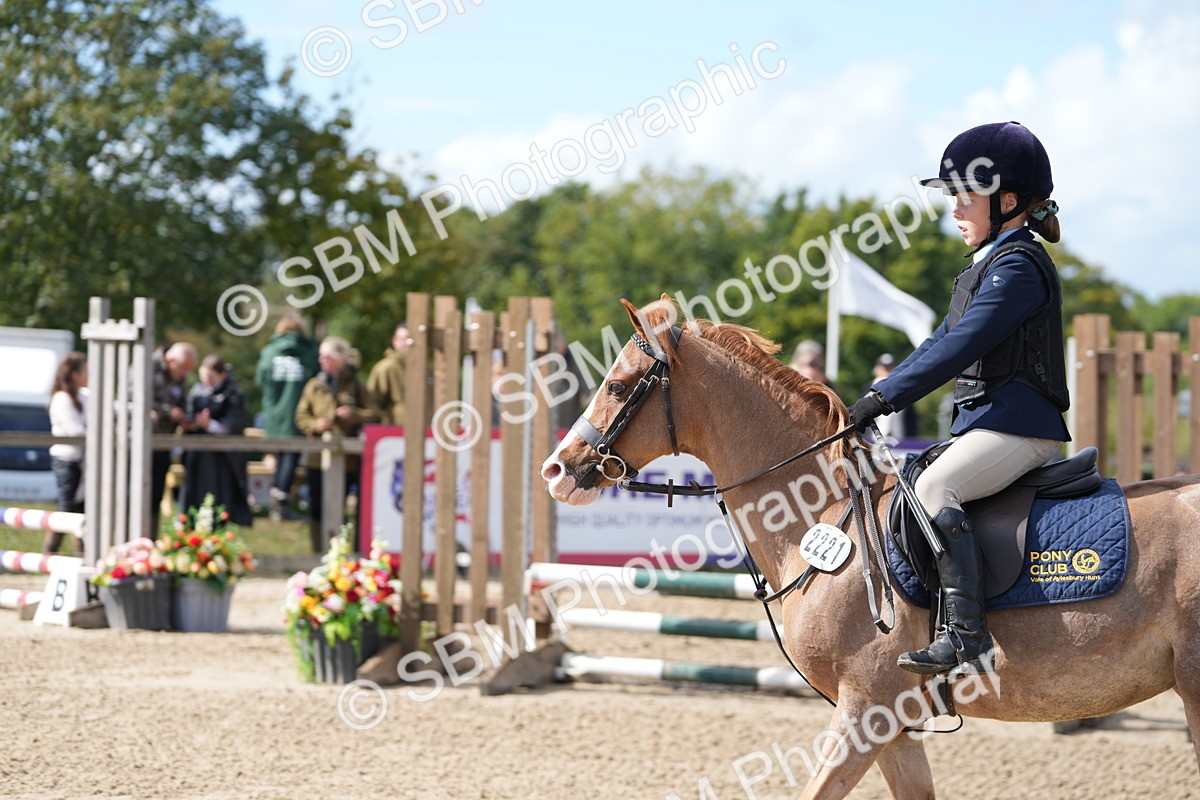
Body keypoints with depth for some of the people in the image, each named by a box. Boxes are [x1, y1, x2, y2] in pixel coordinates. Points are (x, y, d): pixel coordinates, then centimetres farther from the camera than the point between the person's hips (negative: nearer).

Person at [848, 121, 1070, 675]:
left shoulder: (1018, 266, -13)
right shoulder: (987, 265, 20)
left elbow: (961, 347, -21)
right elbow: (942, 342, 22)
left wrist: (885, 398, -22)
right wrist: (875, 396, 12)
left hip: (1018, 423, -11)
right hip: (985, 422, 11)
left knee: (934, 489, -29)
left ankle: (967, 638, -33)